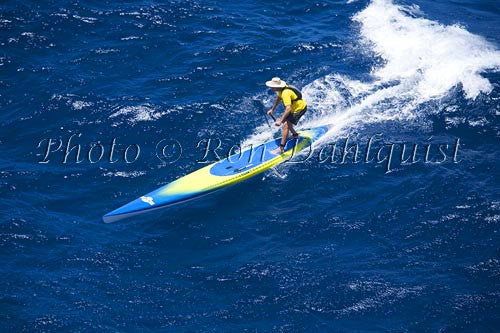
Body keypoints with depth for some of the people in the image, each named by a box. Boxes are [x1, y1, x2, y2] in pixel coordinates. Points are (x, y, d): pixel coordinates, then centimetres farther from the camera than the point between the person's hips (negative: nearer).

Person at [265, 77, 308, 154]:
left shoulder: (285, 93, -33)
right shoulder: (281, 89, -4)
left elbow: (288, 109, -41)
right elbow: (278, 99, 17)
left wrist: (280, 121, -42)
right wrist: (272, 109, 23)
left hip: (300, 109, -10)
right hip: (295, 107, 10)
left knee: (286, 125, -19)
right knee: (285, 120, 24)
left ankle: (281, 148, -21)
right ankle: (295, 134, 46)